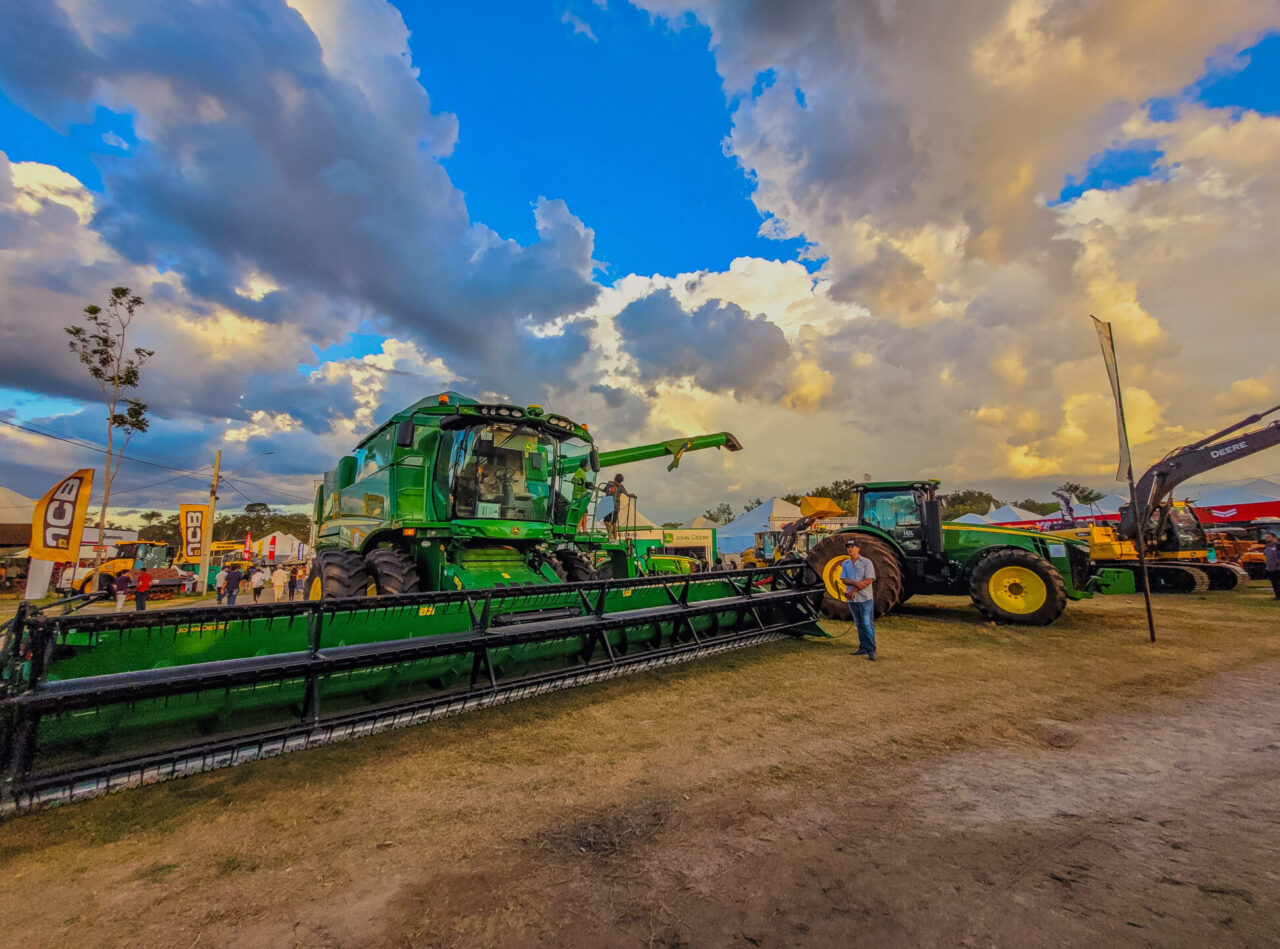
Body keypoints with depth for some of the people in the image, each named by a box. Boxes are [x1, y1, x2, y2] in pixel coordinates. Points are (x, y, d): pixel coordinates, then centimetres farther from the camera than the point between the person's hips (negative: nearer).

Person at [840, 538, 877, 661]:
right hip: (852, 600, 5)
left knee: (868, 625, -6)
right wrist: (856, 583, -18)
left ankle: (871, 651, -2)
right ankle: (863, 648, 19)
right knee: (859, 625, 12)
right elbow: (843, 579, 1)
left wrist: (854, 590, -16)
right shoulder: (845, 564, 11)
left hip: (865, 599, -5)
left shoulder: (866, 562, -5)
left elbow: (869, 580, -12)